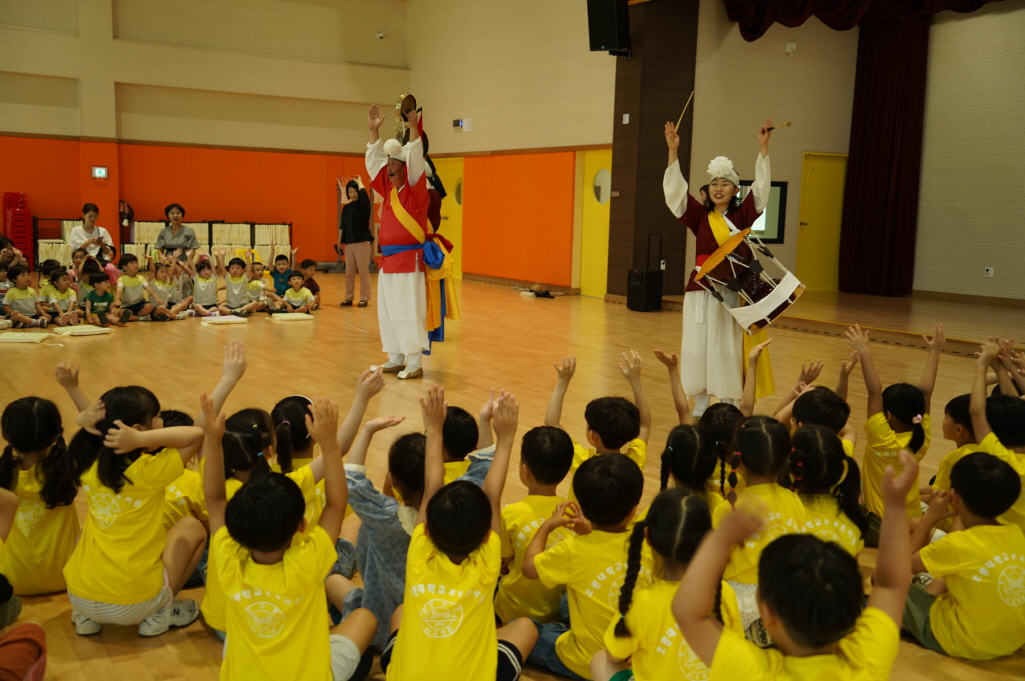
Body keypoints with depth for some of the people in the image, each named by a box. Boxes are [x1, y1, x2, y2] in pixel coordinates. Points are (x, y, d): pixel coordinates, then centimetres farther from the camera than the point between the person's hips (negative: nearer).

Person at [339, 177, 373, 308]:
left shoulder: (364, 206, -4)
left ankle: (364, 298, 6)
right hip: (349, 243, 5)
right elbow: (342, 226, 10)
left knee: (363, 271, -1)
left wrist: (359, 181, -6)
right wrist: (339, 242, 5)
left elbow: (363, 192, -23)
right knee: (349, 272, 9)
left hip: (362, 243, -5)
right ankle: (349, 298, 16)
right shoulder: (346, 207, 9)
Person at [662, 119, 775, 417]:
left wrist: (764, 148, -12)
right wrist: (673, 150, -8)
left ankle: (730, 407, 7)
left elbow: (761, 188, -5)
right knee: (697, 346, 5)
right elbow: (675, 189, 0)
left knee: (729, 348, 0)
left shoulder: (742, 215, 3)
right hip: (701, 288, 2)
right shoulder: (699, 216, 6)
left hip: (733, 290, -2)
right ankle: (700, 407, 15)